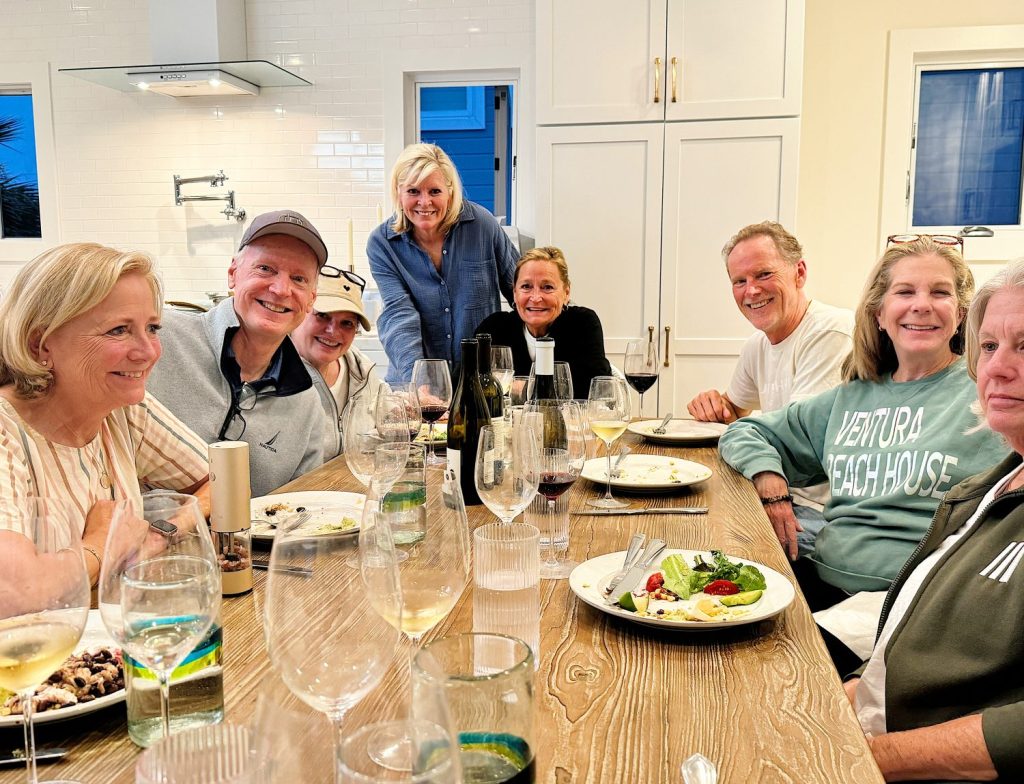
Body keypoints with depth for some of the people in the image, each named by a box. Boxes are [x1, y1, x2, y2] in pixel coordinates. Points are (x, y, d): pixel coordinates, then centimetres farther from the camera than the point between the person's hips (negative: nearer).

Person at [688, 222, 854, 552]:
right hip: (784, 496, 8)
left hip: (822, 513, -8)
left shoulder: (831, 332, -18)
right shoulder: (758, 344, 9)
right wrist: (715, 406, 2)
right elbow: (734, 409, 26)